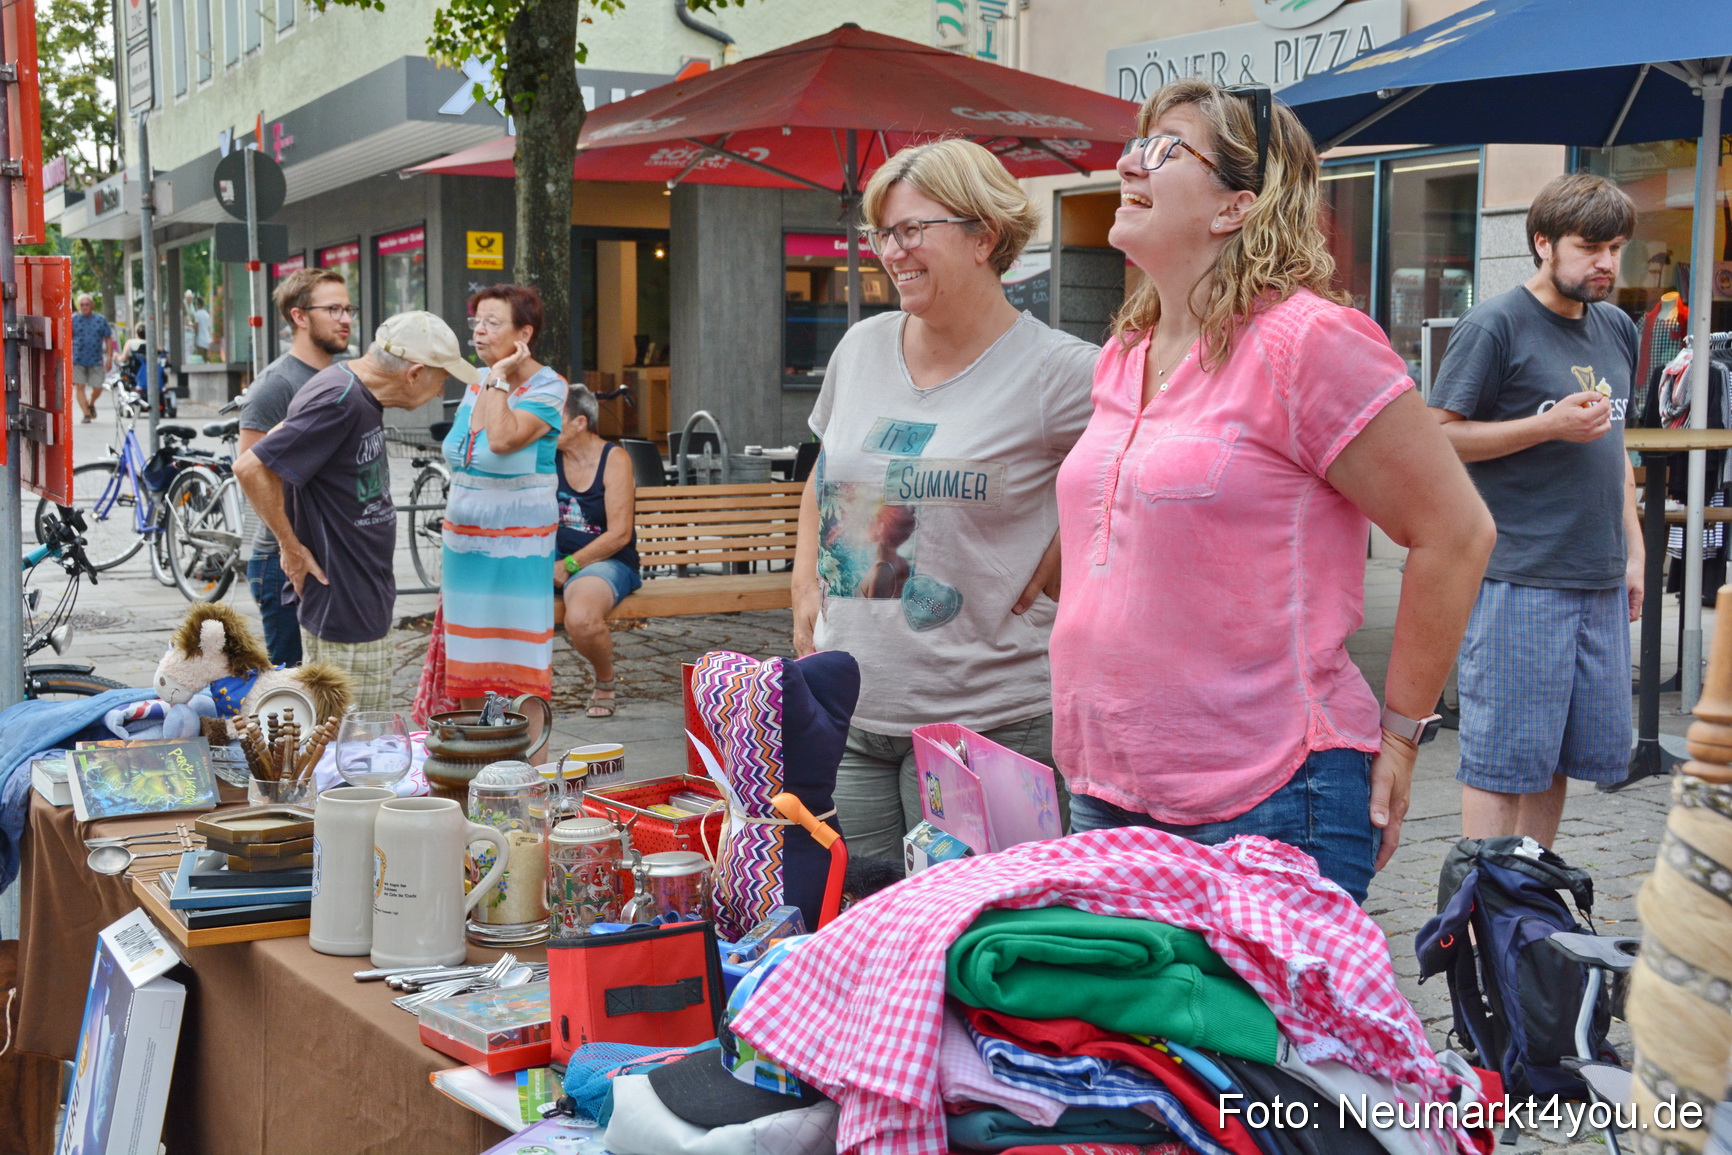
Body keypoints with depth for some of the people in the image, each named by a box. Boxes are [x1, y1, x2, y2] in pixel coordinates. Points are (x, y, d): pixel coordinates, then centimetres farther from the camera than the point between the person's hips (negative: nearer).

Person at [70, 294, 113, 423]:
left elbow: (108, 339, 9)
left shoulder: (101, 319, 6)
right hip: (78, 360, -1)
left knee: (97, 388, 2)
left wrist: (109, 357, 1)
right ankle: (86, 414, 2)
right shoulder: (73, 319, 2)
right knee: (79, 386, -5)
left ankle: (91, 404, 34)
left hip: (96, 360, 1)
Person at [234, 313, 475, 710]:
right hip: (341, 609, -10)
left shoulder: (361, 395, 8)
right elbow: (250, 467, -25)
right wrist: (292, 546, -16)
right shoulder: (339, 401, -22)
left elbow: (282, 436, 22)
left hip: (367, 599, 10)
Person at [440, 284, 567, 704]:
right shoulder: (478, 383, 10)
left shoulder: (546, 388, -12)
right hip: (464, 542, 7)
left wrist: (500, 377, -19)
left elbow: (503, 440, -30)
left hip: (515, 546, -7)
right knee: (468, 659, 12)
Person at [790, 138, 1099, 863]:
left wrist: (1040, 586, -8)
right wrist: (805, 587, 13)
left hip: (983, 719, -5)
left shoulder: (1057, 372, -11)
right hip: (844, 713, 6)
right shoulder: (860, 349, 9)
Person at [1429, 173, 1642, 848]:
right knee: (1502, 757, -3)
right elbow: (1438, 437, -11)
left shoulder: (1618, 329, 15)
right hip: (1519, 581, -7)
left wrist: (1633, 551, 16)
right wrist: (1550, 425, -16)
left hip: (1601, 582, 7)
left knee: (1570, 752, 12)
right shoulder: (1495, 325, -7)